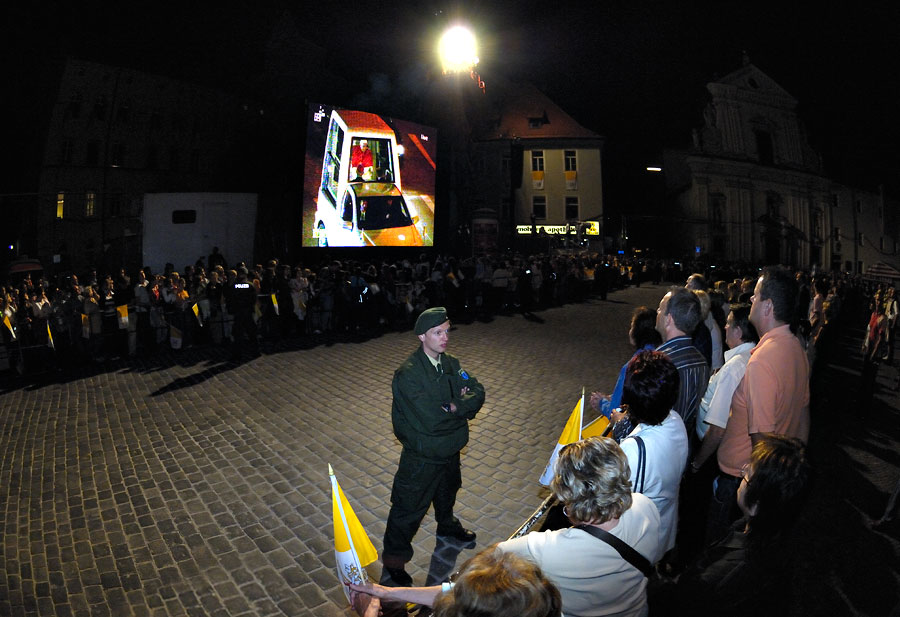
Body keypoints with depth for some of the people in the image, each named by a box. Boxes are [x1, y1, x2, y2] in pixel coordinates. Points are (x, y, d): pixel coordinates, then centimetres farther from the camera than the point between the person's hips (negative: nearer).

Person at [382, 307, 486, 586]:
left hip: (450, 449, 8)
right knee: (409, 508, 7)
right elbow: (431, 419, -34)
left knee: (447, 491, 32)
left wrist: (453, 406, -24)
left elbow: (478, 392, -6)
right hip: (422, 456, -7)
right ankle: (394, 559, 29)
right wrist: (462, 405, -19)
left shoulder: (450, 363, -3)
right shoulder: (408, 374, -29)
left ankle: (448, 525, 61)